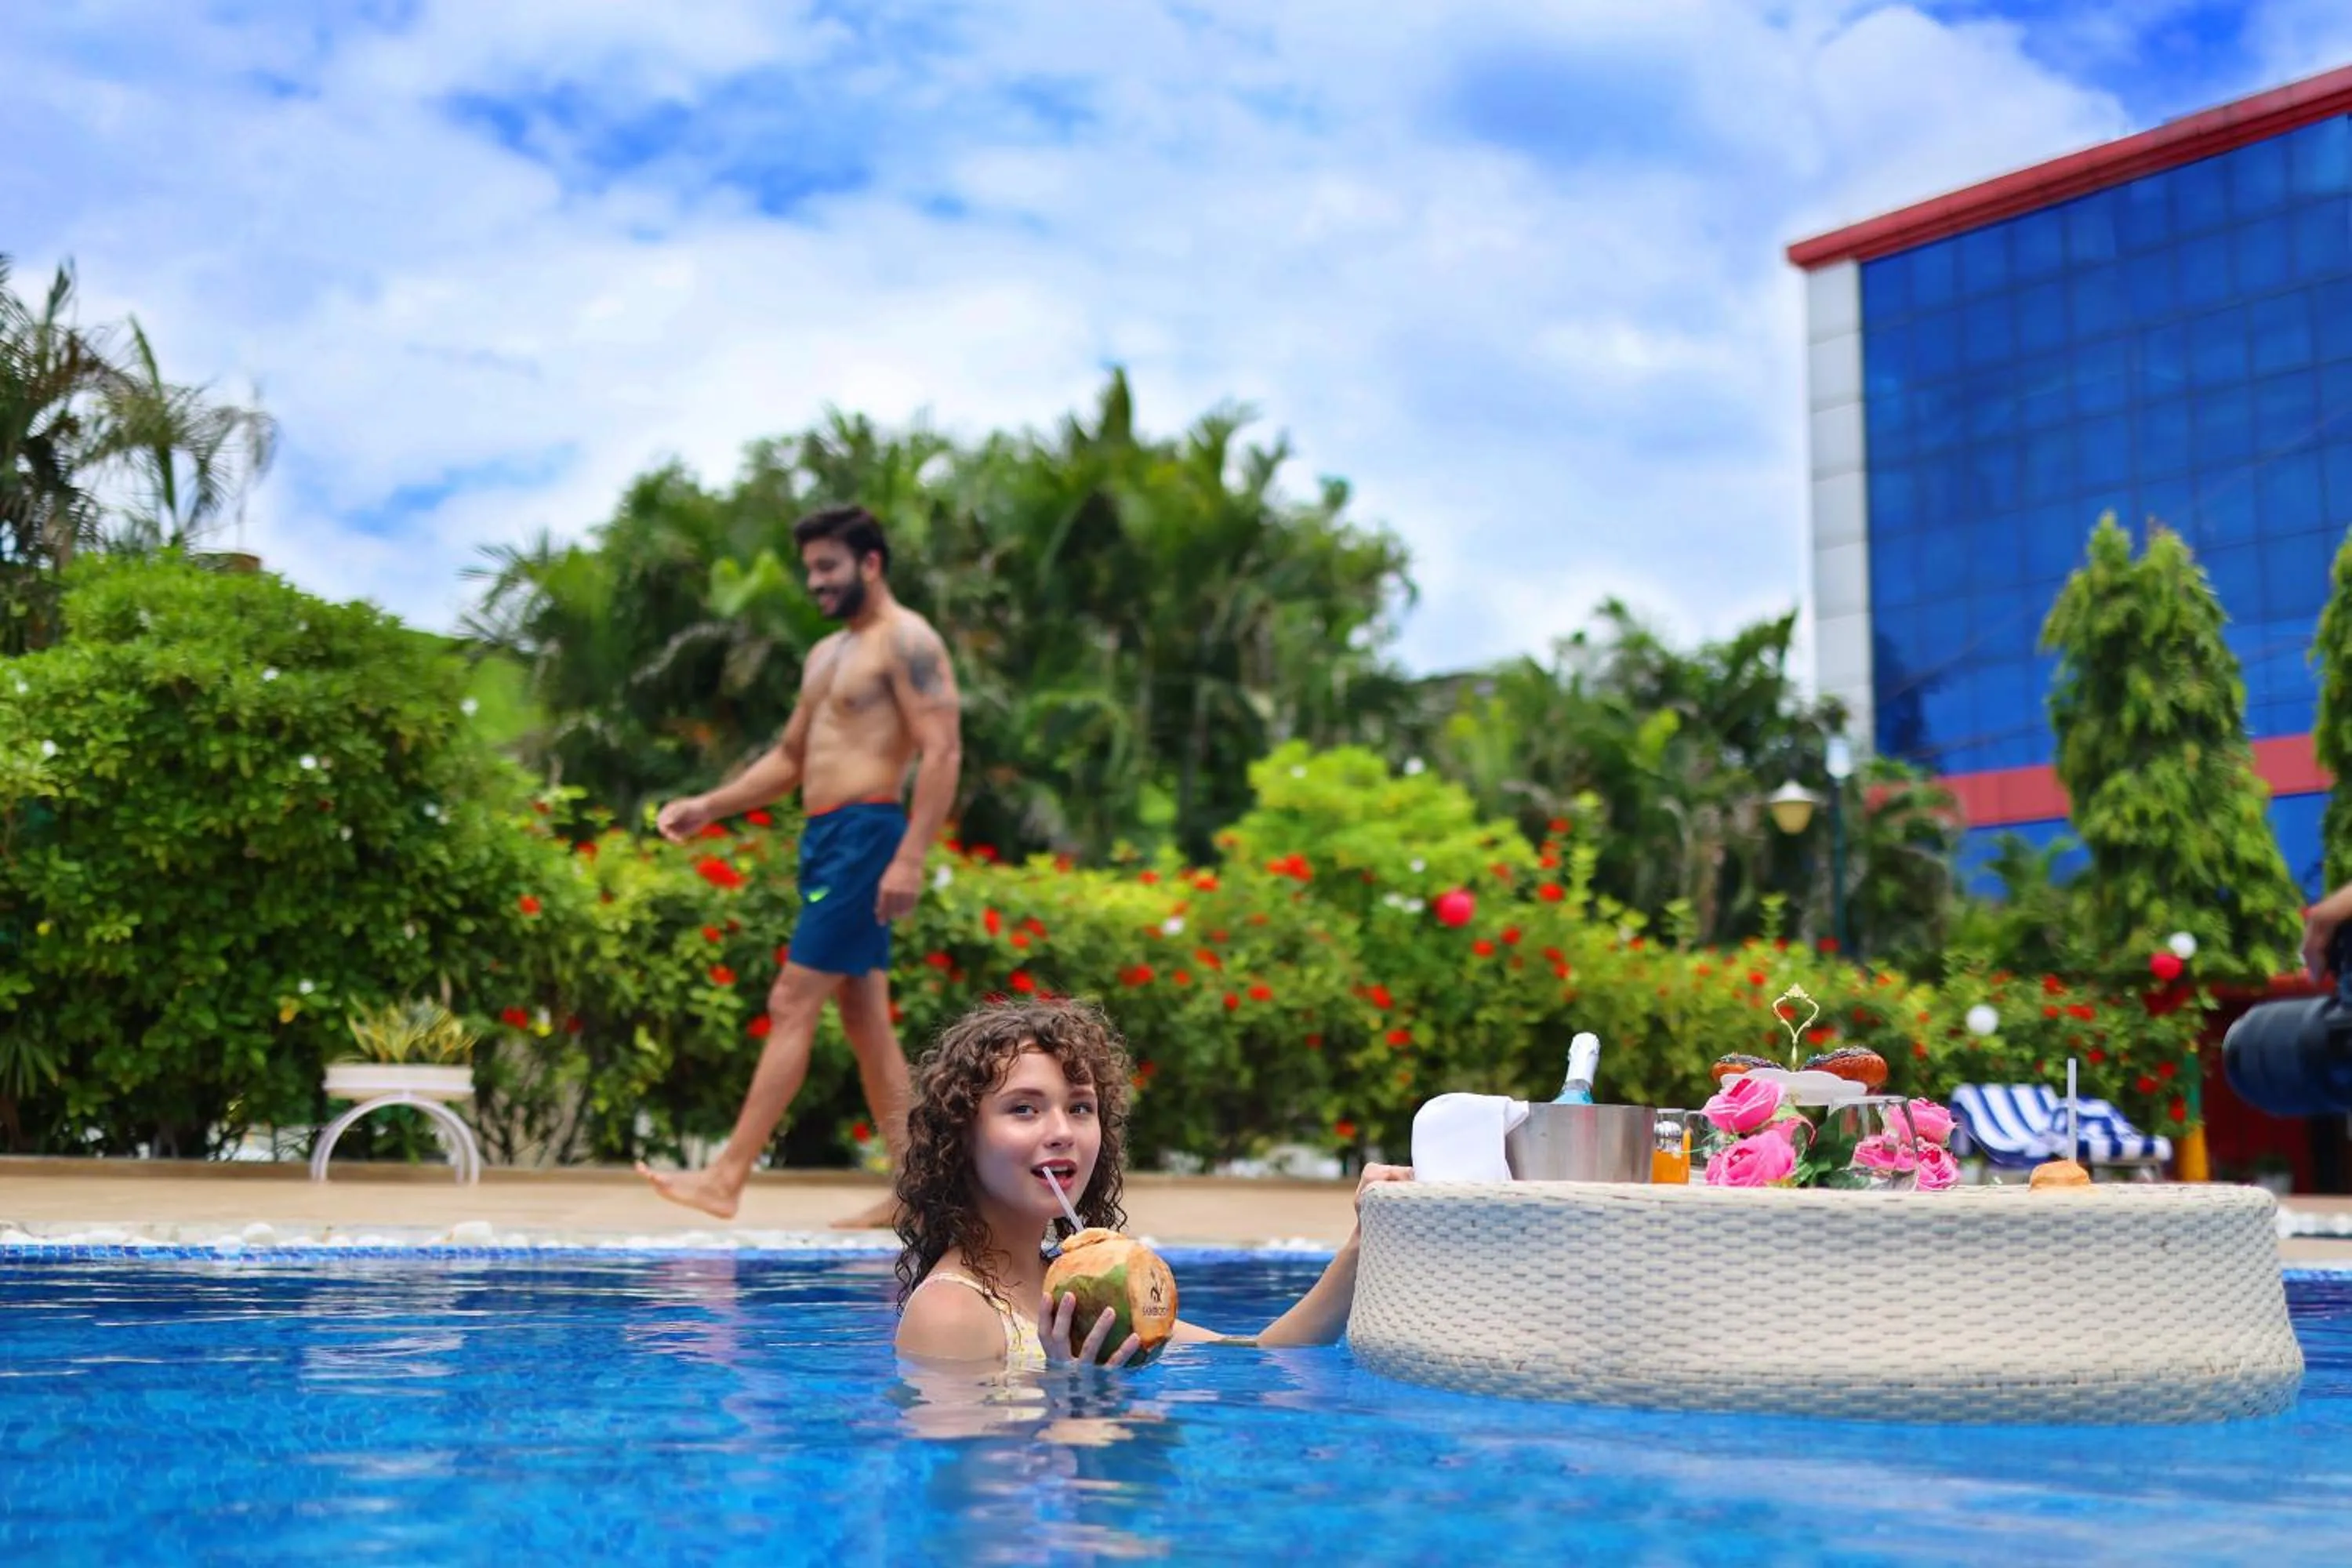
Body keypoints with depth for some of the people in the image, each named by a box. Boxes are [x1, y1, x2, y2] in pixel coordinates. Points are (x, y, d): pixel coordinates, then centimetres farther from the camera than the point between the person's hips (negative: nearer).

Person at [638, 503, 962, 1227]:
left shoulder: (906, 641, -7)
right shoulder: (825, 656, 21)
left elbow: (943, 750, -16)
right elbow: (789, 759, 27)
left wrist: (910, 857, -24)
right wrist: (708, 807, 15)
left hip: (864, 833, -10)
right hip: (824, 839, 10)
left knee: (793, 1003, -10)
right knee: (865, 1018, 8)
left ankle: (728, 1176, -8)